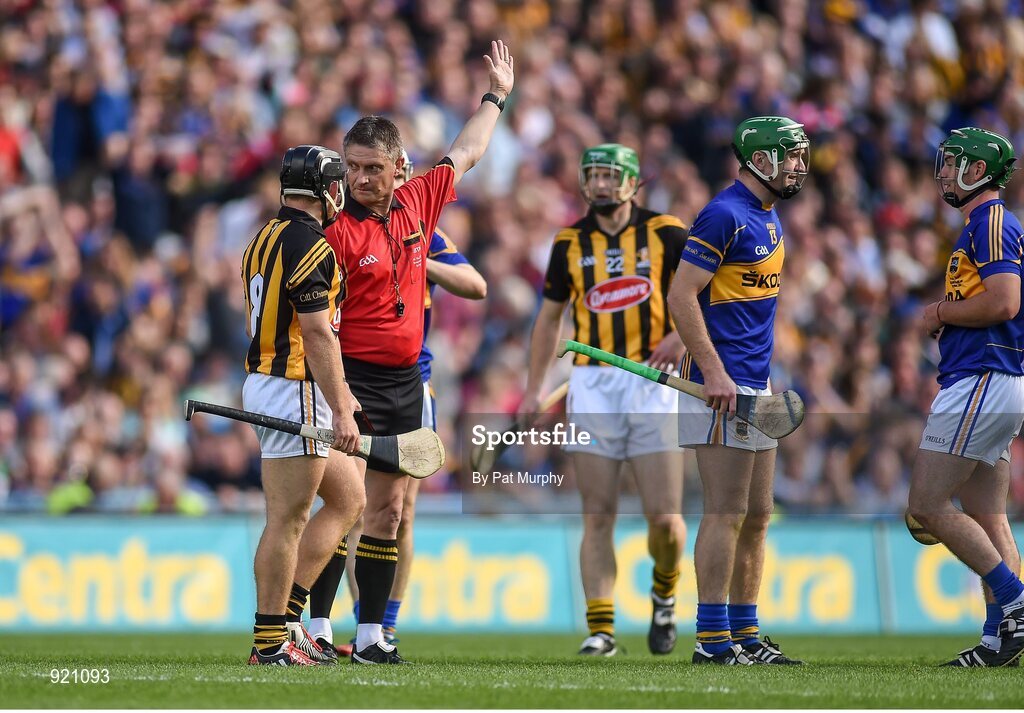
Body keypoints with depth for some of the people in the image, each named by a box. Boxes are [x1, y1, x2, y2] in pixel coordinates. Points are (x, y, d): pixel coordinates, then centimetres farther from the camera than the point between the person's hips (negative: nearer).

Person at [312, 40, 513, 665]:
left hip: (406, 383, 6)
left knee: (388, 508, 8)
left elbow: (466, 155, 26)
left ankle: (371, 634, 14)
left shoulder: (417, 205, 7)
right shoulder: (337, 229, -11)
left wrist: (497, 96, 35)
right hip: (355, 381, -6)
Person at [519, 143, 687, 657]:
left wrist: (684, 332, -12)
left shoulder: (664, 233, 1)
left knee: (664, 519, -5)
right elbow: (550, 315, 17)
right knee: (597, 517, -4)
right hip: (592, 384, 2)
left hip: (651, 382, -2)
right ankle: (600, 629, -3)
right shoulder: (569, 243, 8)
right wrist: (534, 388, 13)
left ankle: (664, 593, 25)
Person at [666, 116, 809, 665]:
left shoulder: (767, 218, 17)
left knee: (756, 517, 11)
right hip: (720, 388, -10)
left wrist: (763, 381, 19)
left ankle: (745, 635, 15)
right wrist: (715, 373, -22)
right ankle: (713, 640, -9)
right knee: (727, 513, -10)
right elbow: (682, 296, -17)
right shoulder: (725, 215, -13)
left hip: (753, 388, 10)